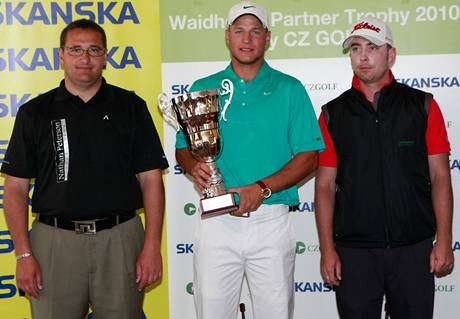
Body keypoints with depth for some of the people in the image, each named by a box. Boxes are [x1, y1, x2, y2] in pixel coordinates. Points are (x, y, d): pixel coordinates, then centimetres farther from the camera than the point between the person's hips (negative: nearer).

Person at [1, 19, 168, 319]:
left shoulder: (131, 106, 5)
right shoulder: (35, 112, 6)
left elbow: (150, 179, 3)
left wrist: (152, 246, -6)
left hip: (120, 237, 0)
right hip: (55, 238, 0)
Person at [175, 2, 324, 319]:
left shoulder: (290, 89, 4)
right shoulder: (203, 88, 10)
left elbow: (308, 156, -1)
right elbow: (182, 149, 12)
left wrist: (262, 188, -14)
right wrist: (194, 166, -11)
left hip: (271, 220, -1)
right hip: (217, 220, 1)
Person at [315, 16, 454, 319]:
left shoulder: (422, 105, 4)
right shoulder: (334, 113, 5)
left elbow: (440, 177, 3)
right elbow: (325, 186, 4)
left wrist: (444, 240, -4)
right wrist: (327, 248, -2)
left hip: (414, 248, 0)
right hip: (354, 251, 0)